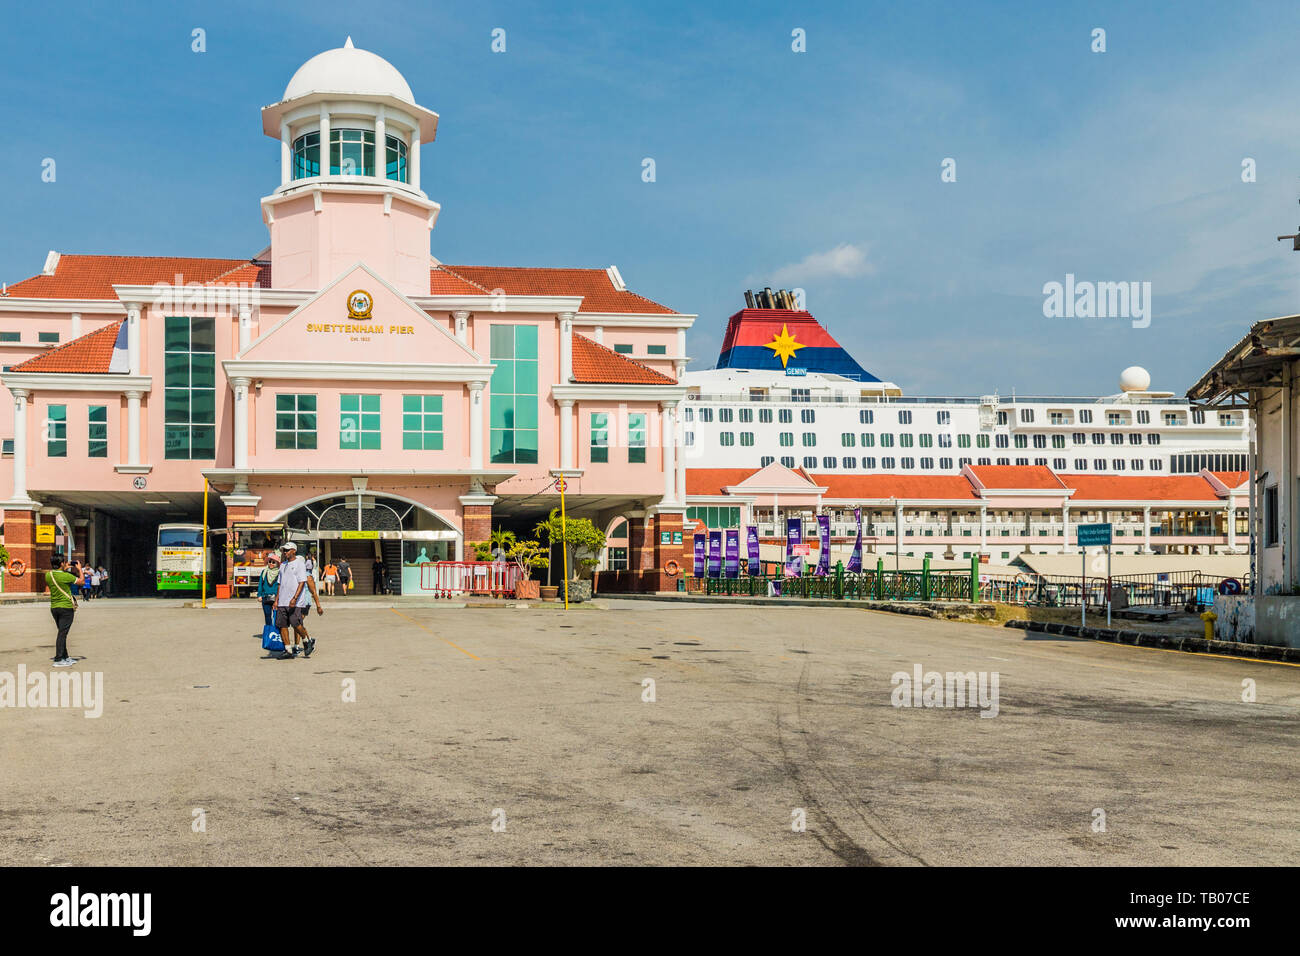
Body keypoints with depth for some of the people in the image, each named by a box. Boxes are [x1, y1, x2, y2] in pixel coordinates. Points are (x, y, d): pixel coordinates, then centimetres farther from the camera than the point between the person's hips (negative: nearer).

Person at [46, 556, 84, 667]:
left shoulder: (48, 575, 0)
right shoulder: (65, 576, -19)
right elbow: (81, 581, -7)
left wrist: (64, 570, 22)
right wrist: (79, 569, 10)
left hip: (54, 607, 7)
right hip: (66, 607, -7)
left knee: (62, 632, 16)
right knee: (62, 633, -5)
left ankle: (65, 657, 23)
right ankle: (58, 660, -6)